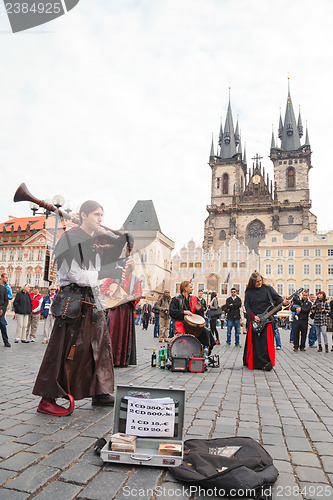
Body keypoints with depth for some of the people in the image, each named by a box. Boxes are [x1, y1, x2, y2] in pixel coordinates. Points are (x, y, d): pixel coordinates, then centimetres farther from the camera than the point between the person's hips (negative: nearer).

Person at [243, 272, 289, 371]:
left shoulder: (268, 289, 6)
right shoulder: (249, 292, 6)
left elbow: (276, 297, 0)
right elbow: (247, 306, 4)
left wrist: (283, 302, -22)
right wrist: (253, 316, -9)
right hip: (253, 320, 1)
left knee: (266, 342, -3)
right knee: (255, 342, 1)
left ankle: (267, 363, 5)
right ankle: (253, 363, 7)